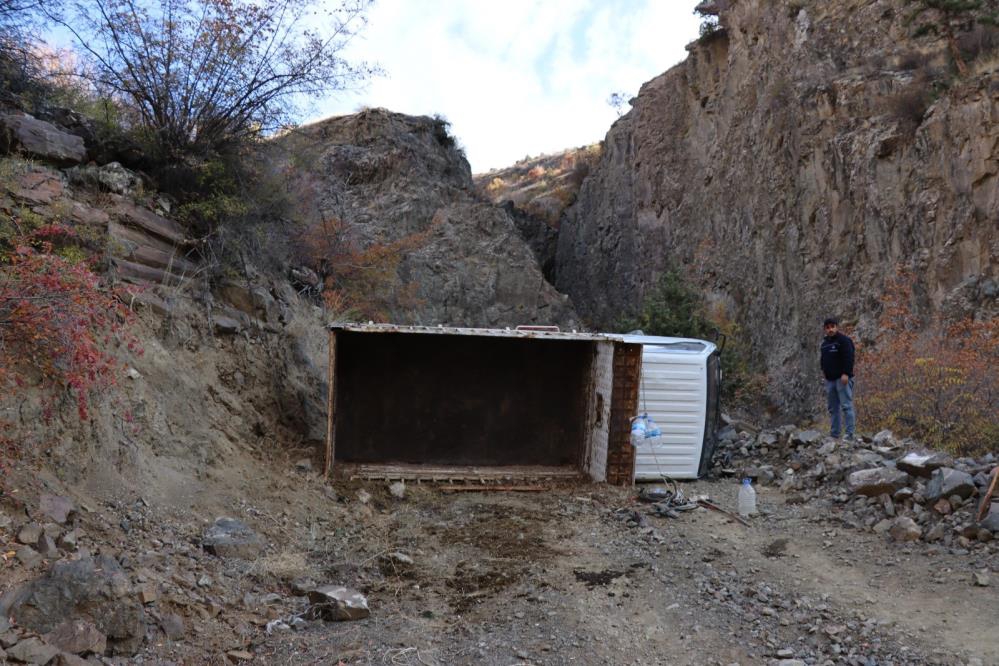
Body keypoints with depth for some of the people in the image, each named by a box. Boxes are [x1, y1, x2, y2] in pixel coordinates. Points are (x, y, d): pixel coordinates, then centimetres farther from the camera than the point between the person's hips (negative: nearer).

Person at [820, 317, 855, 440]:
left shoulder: (844, 340, -8)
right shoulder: (825, 342, 17)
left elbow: (849, 358, -17)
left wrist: (846, 374, -23)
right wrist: (824, 370, 17)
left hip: (842, 379, -8)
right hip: (829, 379, 8)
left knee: (846, 406, -10)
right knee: (832, 408, 10)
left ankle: (850, 434, -9)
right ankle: (834, 434, 16)